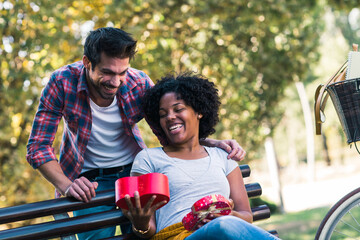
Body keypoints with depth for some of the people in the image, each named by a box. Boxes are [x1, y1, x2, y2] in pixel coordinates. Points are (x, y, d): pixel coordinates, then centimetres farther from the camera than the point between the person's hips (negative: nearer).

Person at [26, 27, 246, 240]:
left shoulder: (139, 83, -16)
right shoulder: (63, 83, -21)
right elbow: (38, 148, -17)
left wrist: (212, 143, -23)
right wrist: (67, 186, -34)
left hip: (134, 169, 2)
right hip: (89, 180, -1)